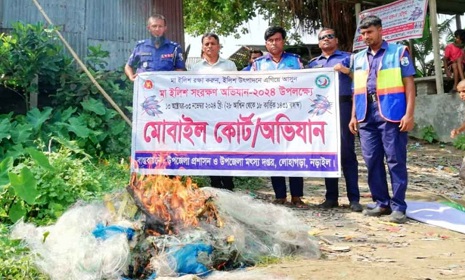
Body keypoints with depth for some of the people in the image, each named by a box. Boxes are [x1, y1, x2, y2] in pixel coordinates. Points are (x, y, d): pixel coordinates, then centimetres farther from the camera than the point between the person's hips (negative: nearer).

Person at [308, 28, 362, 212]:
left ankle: (354, 198, -3)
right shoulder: (313, 63, 22)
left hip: (342, 106, -3)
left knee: (347, 152, -5)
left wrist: (345, 71, -12)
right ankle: (331, 196, 11)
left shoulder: (347, 58, 11)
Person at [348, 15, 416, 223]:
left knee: (396, 160, -2)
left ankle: (398, 206, 5)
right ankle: (382, 203, 16)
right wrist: (354, 116, 13)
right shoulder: (358, 58, 17)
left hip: (392, 114, -5)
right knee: (372, 161, 5)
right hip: (367, 116, 5)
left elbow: (409, 83, -1)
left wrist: (409, 113, -10)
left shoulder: (398, 52, 4)